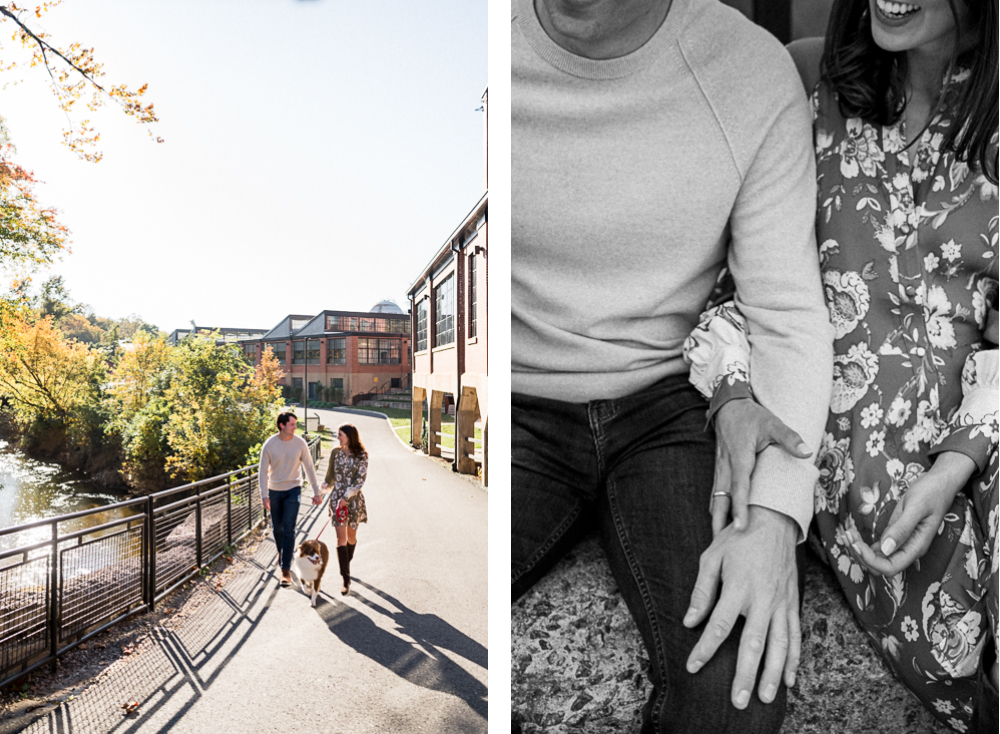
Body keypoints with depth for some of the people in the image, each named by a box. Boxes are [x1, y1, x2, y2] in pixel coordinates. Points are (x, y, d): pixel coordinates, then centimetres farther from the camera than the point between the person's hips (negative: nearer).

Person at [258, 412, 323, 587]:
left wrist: (317, 492, -2)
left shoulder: (300, 443, -9)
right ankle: (281, 551, 44)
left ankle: (286, 569, -3)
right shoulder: (269, 445, -11)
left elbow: (309, 468, -2)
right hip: (274, 490, 1)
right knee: (277, 527, 14)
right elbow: (263, 471, -7)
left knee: (288, 529, -8)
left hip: (293, 490, -1)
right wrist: (264, 495, -14)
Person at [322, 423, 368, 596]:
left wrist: (346, 497, -18)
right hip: (337, 497, 1)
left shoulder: (361, 455, -7)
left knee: (351, 535, 13)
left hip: (354, 499, -1)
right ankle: (346, 579, -4)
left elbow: (360, 479, -12)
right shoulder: (335, 452, 2)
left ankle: (346, 565, 39)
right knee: (341, 537, -6)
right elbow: (330, 477, 11)